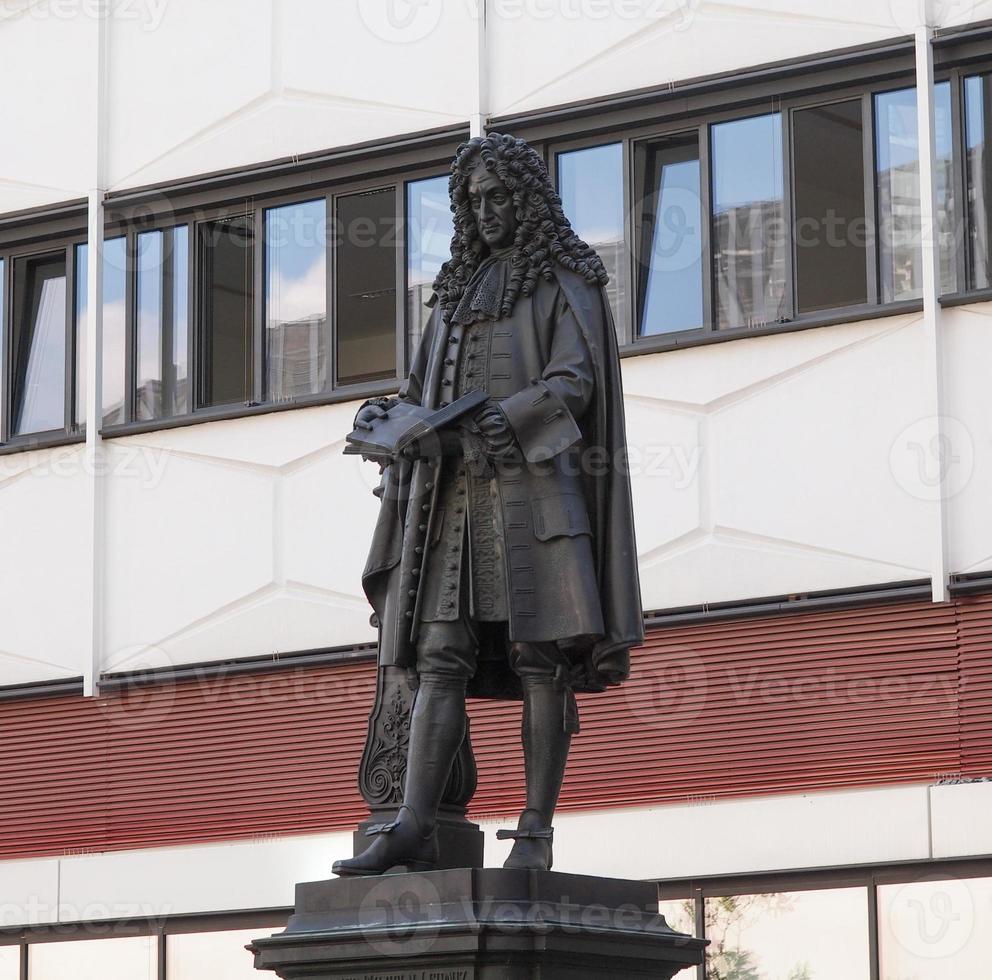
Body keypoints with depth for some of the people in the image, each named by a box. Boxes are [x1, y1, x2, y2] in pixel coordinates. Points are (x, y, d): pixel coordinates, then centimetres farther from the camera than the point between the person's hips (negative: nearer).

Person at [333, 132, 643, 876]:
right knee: (440, 656, -6)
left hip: (535, 481, -6)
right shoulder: (463, 287, 24)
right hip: (458, 489, 6)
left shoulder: (567, 279, 5)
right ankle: (414, 830, -14)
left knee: (541, 657, -9)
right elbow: (433, 391, 23)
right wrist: (386, 413, 1)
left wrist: (510, 417, -25)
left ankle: (536, 833, -8)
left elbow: (574, 381, -8)